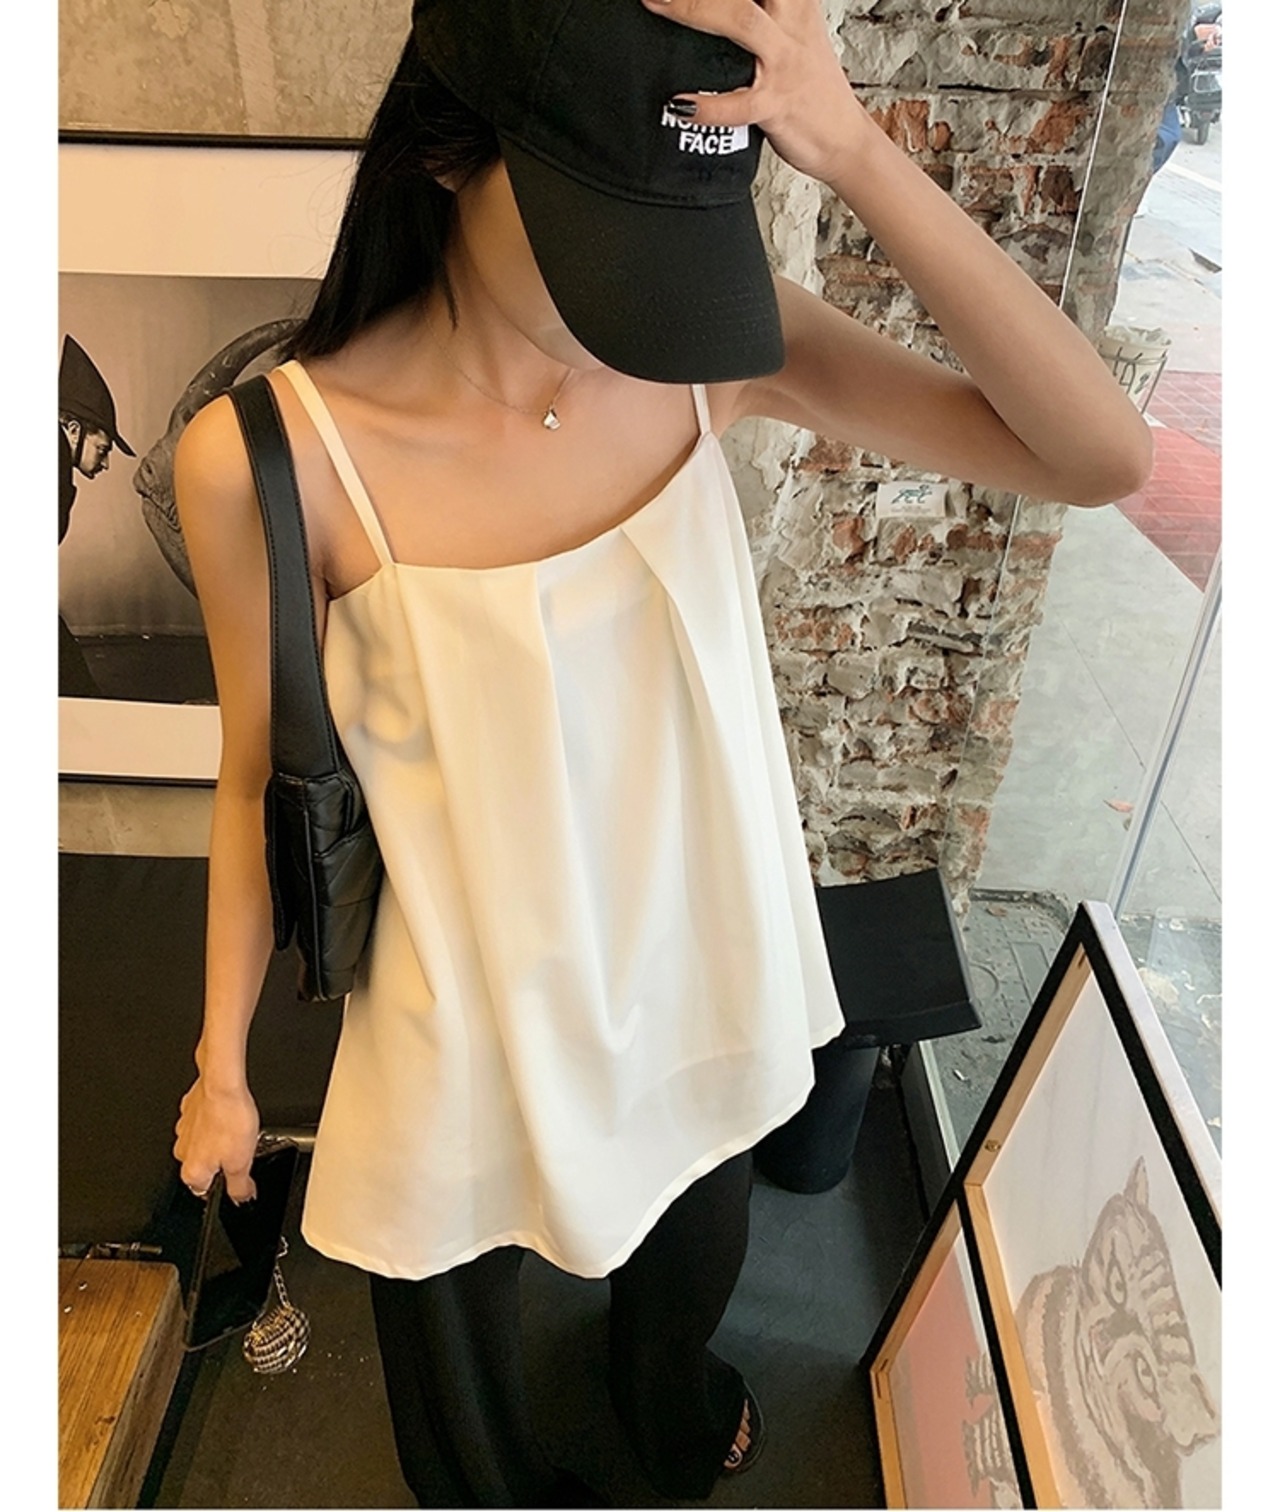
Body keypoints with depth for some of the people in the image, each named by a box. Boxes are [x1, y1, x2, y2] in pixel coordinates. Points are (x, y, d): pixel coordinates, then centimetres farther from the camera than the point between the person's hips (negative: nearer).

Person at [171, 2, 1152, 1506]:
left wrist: (858, 154, -33)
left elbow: (1099, 456, -23)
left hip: (700, 965, 4)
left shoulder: (719, 343, -17)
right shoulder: (268, 459, -25)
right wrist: (220, 1063, 1)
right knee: (457, 1313, 29)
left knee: (693, 1242, 35)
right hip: (470, 1009, -3)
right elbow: (261, 780, -11)